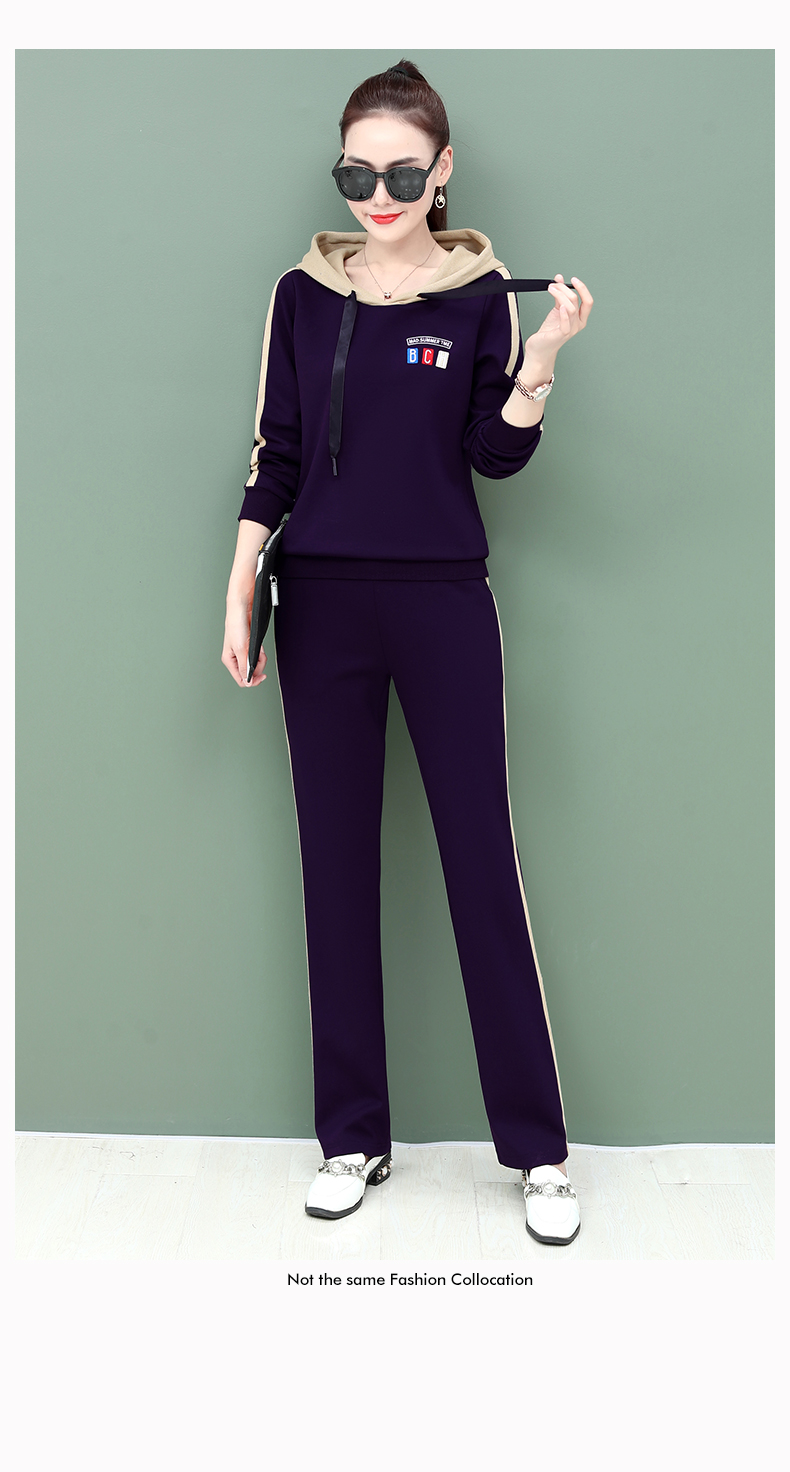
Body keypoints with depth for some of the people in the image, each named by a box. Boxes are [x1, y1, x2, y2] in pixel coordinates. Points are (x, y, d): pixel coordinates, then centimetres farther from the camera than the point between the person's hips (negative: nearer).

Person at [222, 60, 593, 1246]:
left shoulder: (479, 292, 2)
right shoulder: (304, 294, 7)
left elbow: (498, 457, 0)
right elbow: (276, 454, 8)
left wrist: (543, 355, -15)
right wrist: (239, 592, 1)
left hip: (444, 607, -2)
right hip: (322, 607, 2)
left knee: (483, 866, -1)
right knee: (337, 868, 6)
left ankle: (537, 1148, 12)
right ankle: (354, 1138, 19)